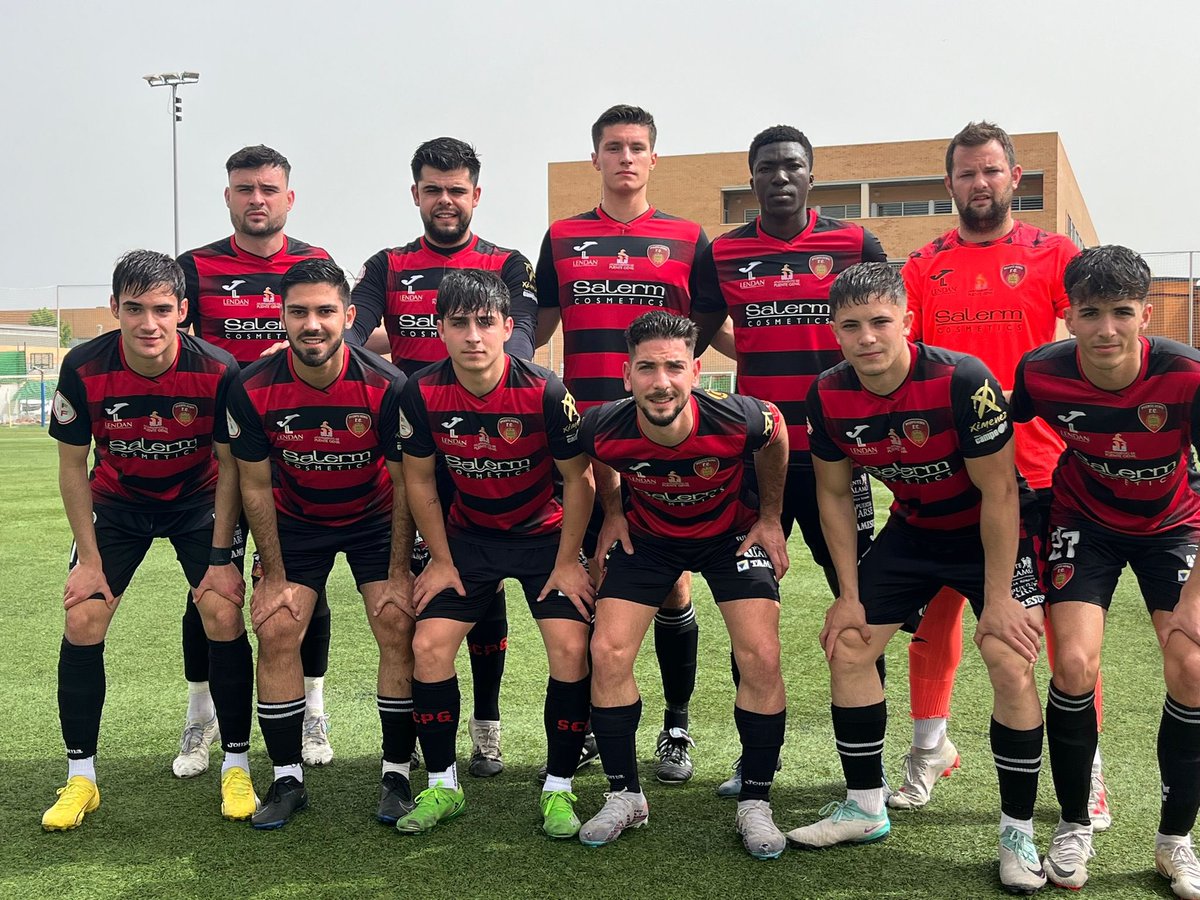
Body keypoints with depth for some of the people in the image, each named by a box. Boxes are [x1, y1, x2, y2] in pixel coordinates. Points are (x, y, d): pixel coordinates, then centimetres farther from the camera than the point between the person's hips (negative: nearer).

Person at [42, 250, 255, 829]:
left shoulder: (217, 371, -26)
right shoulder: (84, 370, -22)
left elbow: (230, 466, -13)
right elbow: (72, 467, -9)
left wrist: (222, 557, -14)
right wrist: (90, 559, -10)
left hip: (199, 502, -1)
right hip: (116, 503, 2)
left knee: (223, 615, -15)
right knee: (82, 621, -9)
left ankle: (236, 766, 2)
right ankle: (80, 778, 6)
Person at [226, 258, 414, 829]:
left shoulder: (386, 386, -24)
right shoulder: (253, 389, -20)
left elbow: (406, 484, -14)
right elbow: (255, 487, -9)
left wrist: (398, 573, -14)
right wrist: (274, 576, -8)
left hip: (375, 518, -1)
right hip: (294, 520, 2)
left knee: (399, 627, -14)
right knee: (275, 631, -9)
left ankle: (396, 775, 1)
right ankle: (287, 780, 5)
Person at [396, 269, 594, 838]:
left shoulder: (544, 392, -23)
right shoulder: (422, 394, -16)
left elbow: (579, 479, -11)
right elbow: (419, 481, -1)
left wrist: (566, 563, -9)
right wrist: (442, 561, 0)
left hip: (544, 532, -2)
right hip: (467, 535, 2)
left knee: (571, 647, -16)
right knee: (429, 645, -9)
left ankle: (559, 789, 3)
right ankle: (442, 786, 10)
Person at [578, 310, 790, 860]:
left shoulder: (737, 419, -34)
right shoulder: (604, 429, -29)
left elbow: (774, 436, -7)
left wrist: (770, 517, -1)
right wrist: (613, 512, 1)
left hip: (731, 531, -1)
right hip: (648, 535, 2)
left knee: (760, 656, -14)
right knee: (607, 651, -9)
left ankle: (754, 803, 4)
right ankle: (624, 796, 9)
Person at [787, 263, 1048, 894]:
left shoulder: (963, 381, -29)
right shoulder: (828, 396, -15)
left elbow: (998, 493, -22)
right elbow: (834, 494, -1)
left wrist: (998, 598, -20)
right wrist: (848, 594, -2)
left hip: (992, 532, -5)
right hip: (912, 530, 5)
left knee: (1011, 666, -18)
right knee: (846, 649, 1)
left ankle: (1018, 832, 1)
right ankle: (865, 808, 19)